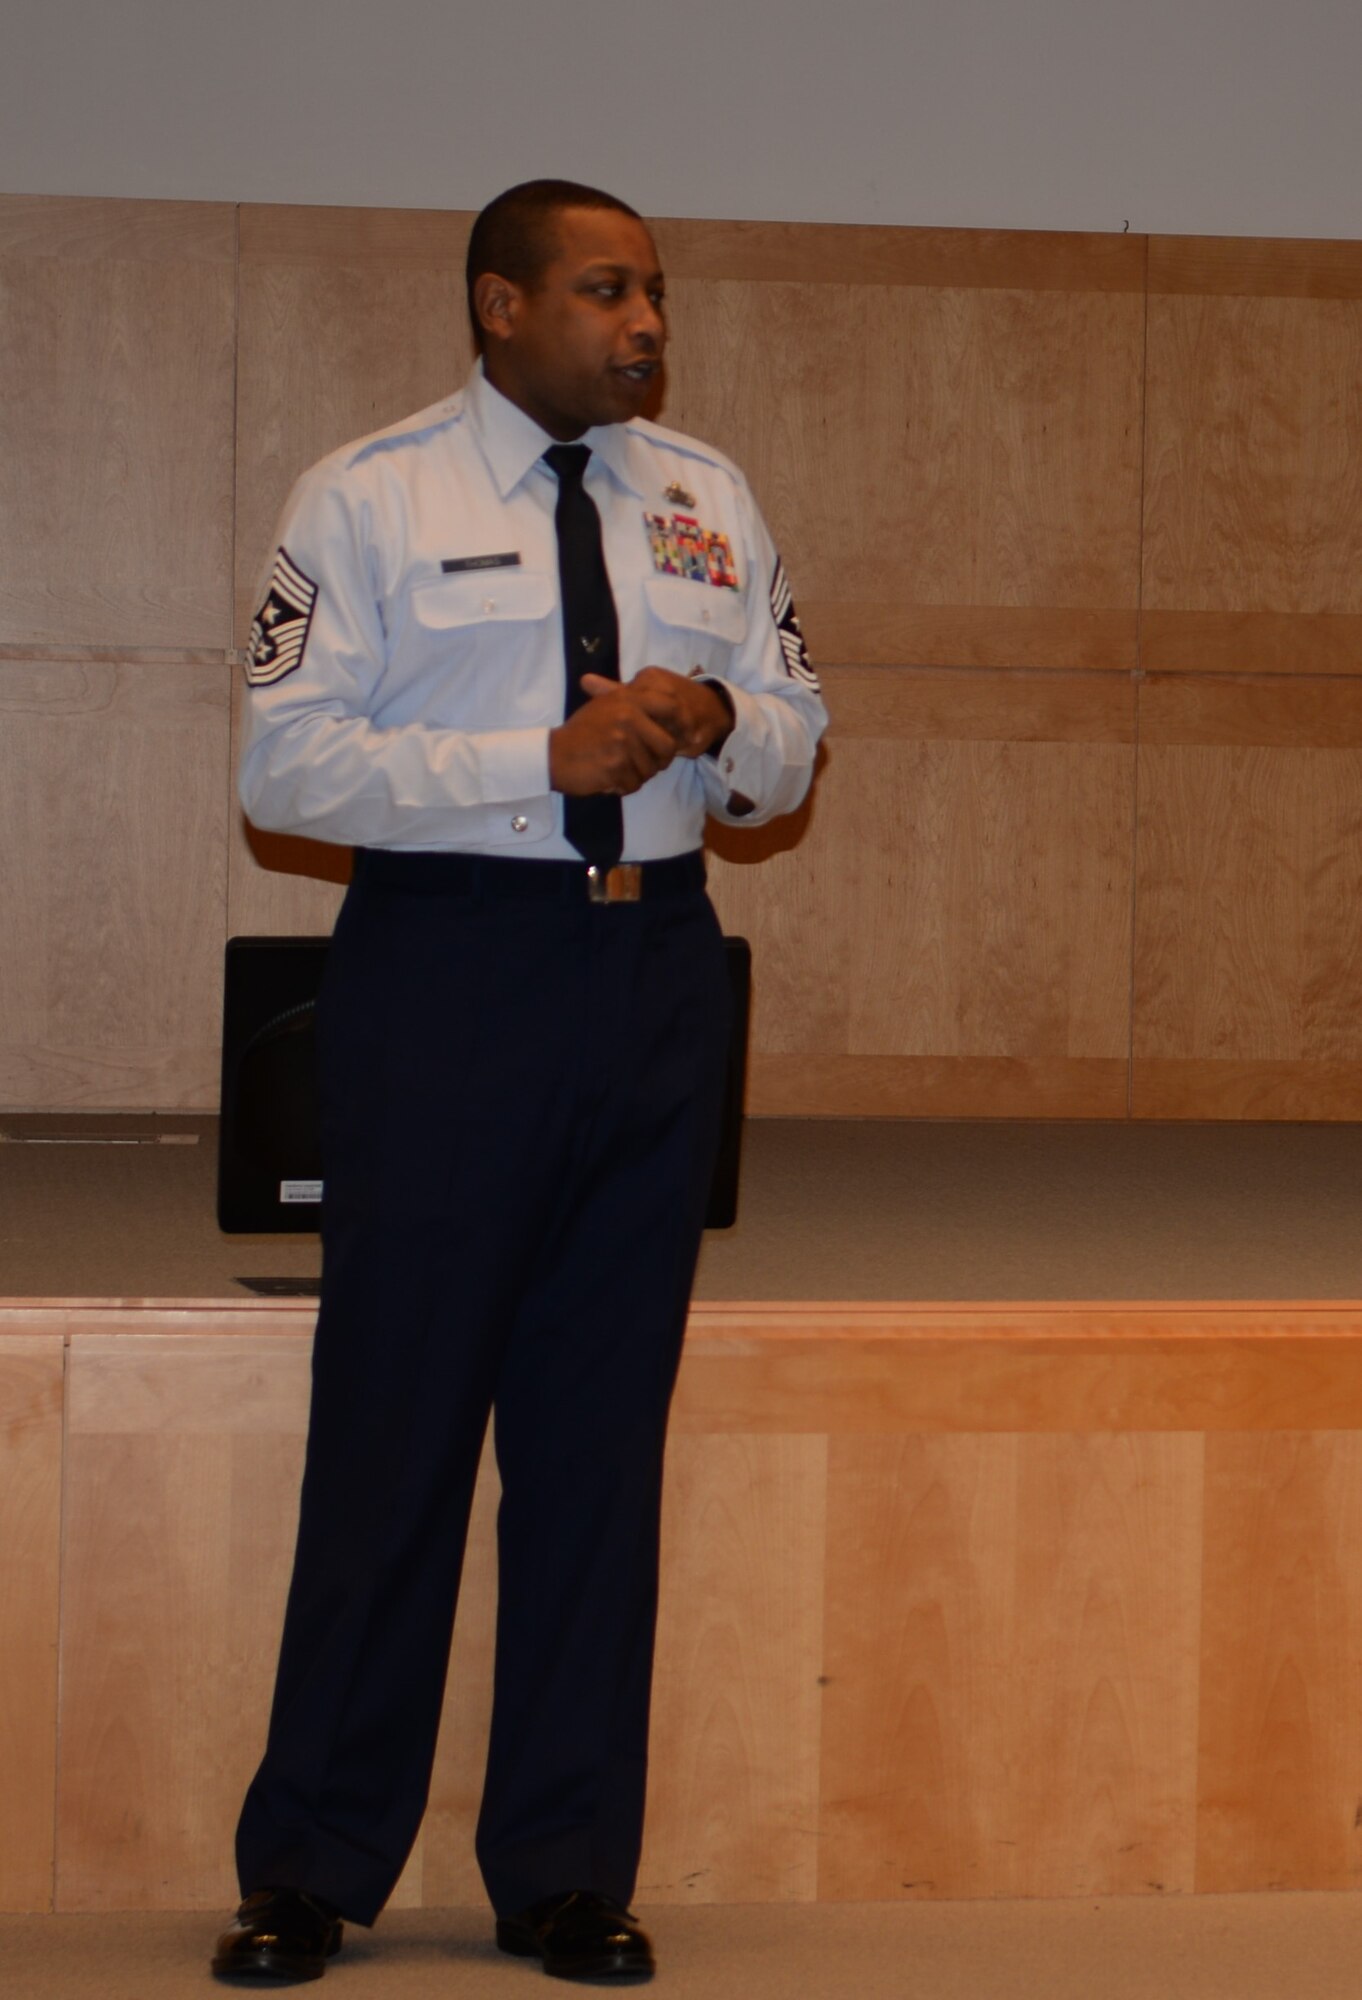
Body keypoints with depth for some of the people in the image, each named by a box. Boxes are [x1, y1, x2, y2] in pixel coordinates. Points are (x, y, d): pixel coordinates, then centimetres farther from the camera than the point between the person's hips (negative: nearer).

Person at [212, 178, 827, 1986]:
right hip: (447, 970, -4)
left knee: (607, 1422, 6)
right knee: (397, 1410, -3)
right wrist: (544, 762, -17)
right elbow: (287, 762, -8)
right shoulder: (367, 498, -1)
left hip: (656, 971, 4)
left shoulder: (710, 502, 13)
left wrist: (714, 720, -9)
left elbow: (793, 752, 15)